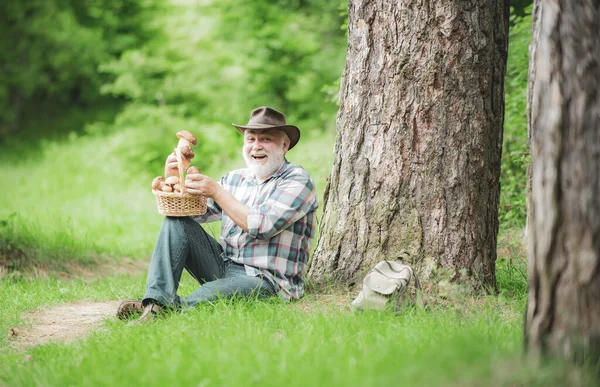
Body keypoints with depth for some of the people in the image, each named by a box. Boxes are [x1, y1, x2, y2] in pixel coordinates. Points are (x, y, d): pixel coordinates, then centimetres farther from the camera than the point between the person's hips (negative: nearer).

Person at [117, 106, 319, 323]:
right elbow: (194, 212, 10)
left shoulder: (298, 180, -6)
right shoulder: (234, 180, 15)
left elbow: (261, 226, -19)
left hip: (265, 280, -7)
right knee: (177, 222, -9)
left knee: (211, 293, -38)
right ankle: (157, 301, -21)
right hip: (223, 266, 7)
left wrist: (216, 192, -19)